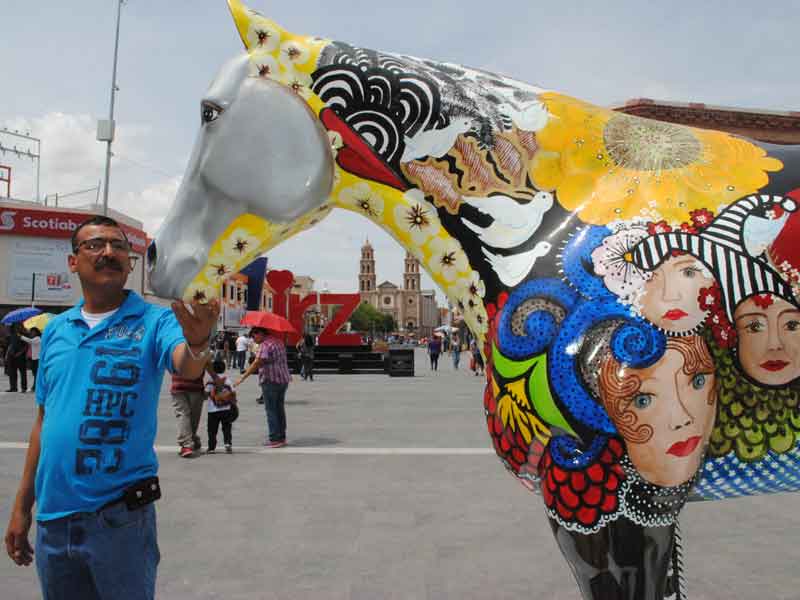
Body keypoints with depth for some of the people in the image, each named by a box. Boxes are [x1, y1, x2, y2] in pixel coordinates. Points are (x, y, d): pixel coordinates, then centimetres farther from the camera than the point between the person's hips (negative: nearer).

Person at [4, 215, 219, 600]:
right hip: (52, 517, 5)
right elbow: (44, 420, 12)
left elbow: (187, 367, -29)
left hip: (120, 515, -4)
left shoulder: (155, 322, -9)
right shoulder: (55, 330, 7)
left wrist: (197, 342, -52)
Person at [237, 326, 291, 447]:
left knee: (271, 410, -1)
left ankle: (274, 439, 1)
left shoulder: (266, 344, -15)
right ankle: (281, 437, 19)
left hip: (270, 381, -9)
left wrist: (243, 377, -24)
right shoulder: (278, 341, 12)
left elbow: (257, 363, -24)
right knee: (280, 409, 14)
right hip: (283, 379, 9)